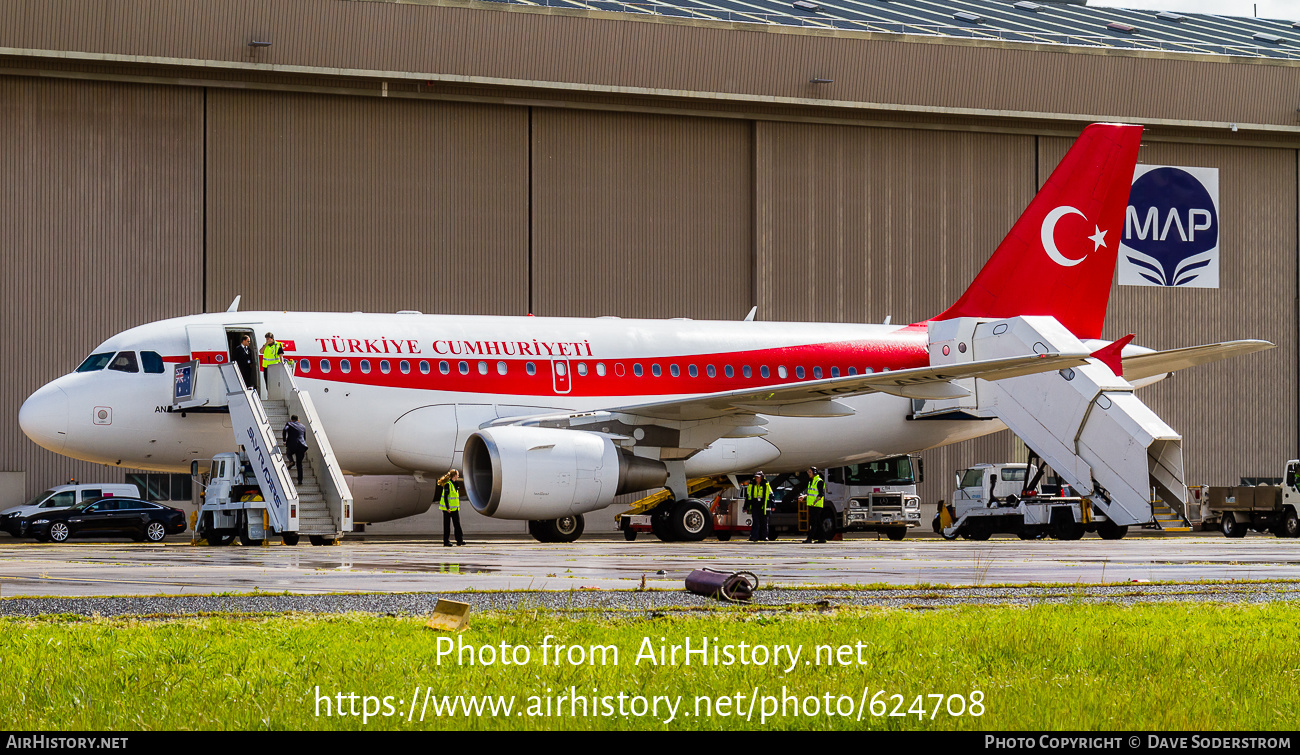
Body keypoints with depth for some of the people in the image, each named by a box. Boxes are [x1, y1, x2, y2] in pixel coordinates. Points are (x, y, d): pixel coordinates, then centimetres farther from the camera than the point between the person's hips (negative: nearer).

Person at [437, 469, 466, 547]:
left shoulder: (455, 484, 12)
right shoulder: (447, 484, -15)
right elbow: (445, 497, -18)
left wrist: (458, 506, 20)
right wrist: (447, 507, -21)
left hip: (455, 508, 8)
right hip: (448, 508, -8)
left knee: (457, 524, 4)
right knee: (447, 525, -1)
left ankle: (459, 540, 4)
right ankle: (446, 542, 4)